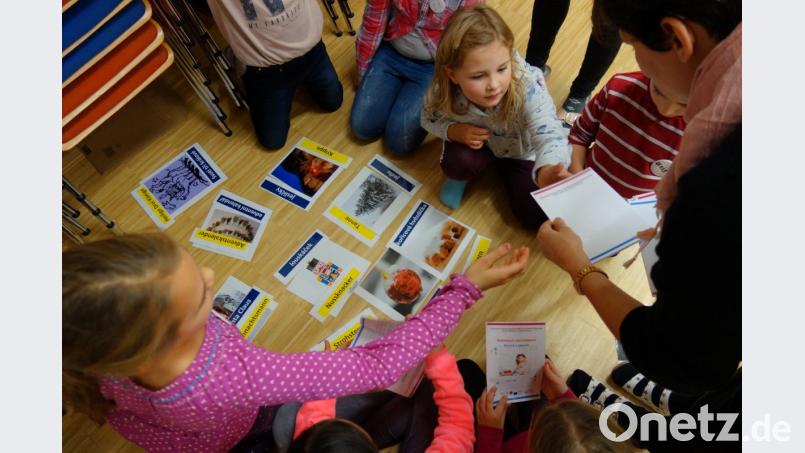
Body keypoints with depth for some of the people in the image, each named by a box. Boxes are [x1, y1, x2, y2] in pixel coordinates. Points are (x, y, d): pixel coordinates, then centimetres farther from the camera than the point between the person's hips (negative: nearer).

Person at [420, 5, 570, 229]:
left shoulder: (529, 89, -37)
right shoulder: (443, 89, -29)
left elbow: (550, 137, -46)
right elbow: (430, 118, -8)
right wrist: (455, 131, -31)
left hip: (521, 152, 0)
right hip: (478, 143, 1)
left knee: (536, 216, -10)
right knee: (455, 162, -33)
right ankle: (461, 176, 7)